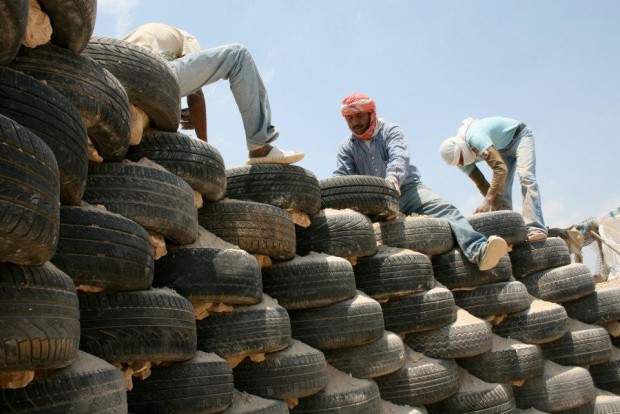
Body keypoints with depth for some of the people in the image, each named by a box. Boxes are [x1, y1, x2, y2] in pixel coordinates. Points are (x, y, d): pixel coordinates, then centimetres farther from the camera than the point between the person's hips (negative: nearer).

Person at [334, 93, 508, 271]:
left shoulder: (390, 130, 6)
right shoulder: (346, 148, 14)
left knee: (443, 209, -28)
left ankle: (479, 251, -47)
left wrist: (393, 178, -38)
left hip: (407, 188, -2)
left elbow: (399, 157, -14)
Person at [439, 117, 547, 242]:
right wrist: (499, 209, -22)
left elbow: (501, 168, -46)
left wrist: (487, 200, -48)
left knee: (526, 177, -25)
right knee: (499, 190, -5)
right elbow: (481, 184, -13)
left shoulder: (475, 137, -40)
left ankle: (536, 229, -32)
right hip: (502, 149, 7)